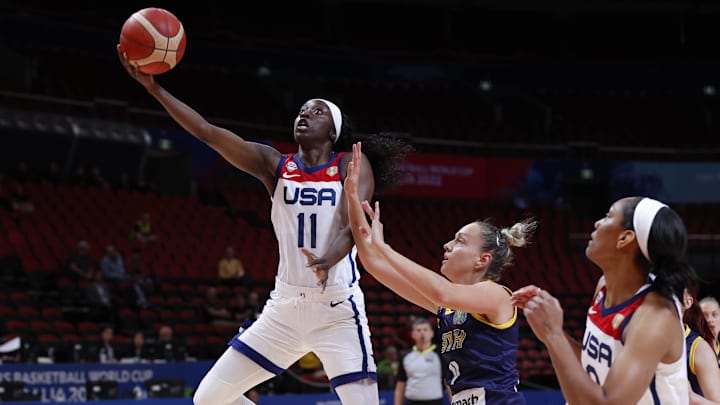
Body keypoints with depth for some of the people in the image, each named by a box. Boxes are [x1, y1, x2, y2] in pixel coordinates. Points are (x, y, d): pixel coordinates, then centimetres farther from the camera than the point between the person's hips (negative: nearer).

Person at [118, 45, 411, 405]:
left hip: (338, 309, -4)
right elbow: (206, 131, -2)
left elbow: (352, 223, -20)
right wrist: (154, 88, -12)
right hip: (284, 308, 4)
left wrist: (329, 260, -41)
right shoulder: (274, 165, 6)